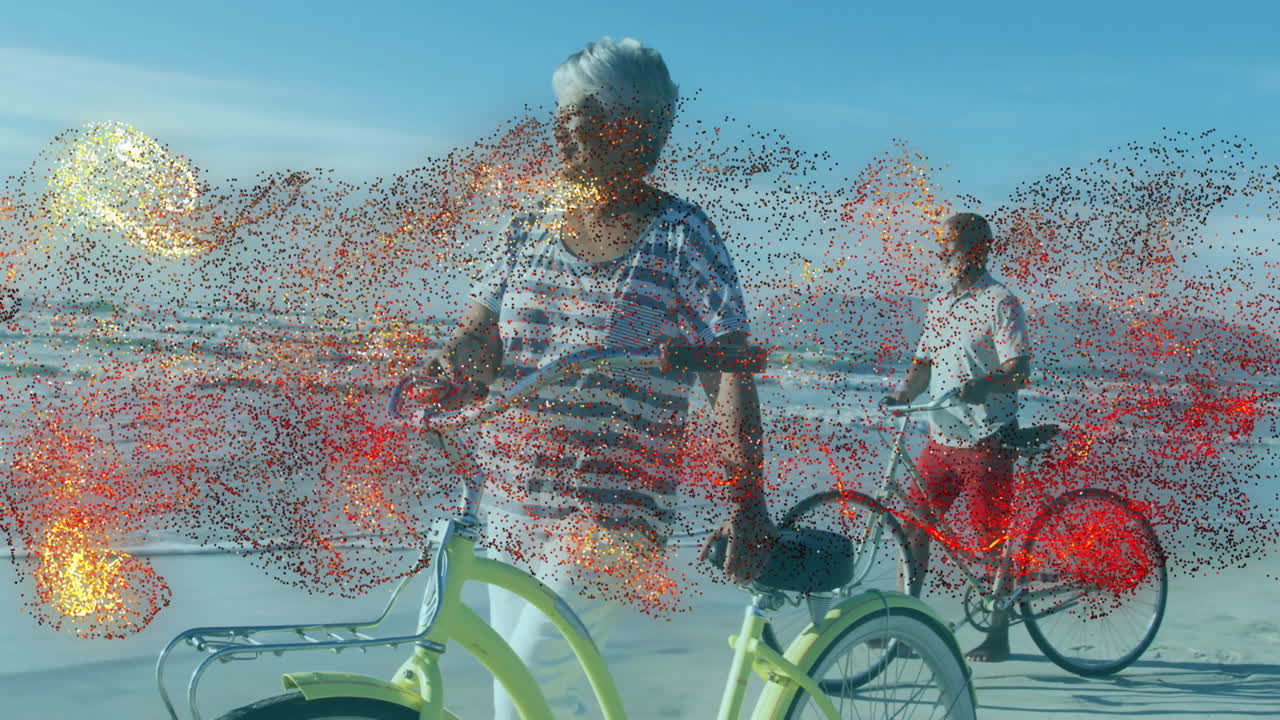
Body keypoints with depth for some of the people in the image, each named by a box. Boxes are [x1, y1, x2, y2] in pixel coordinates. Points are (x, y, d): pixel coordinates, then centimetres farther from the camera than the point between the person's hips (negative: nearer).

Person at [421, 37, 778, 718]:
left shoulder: (681, 236, -5)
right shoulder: (525, 234, 9)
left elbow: (731, 376, -10)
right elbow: (475, 342, 2)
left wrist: (746, 505, -19)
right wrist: (433, 383, -22)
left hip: (612, 516, -5)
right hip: (512, 507, 6)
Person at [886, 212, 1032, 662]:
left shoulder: (999, 302, -7)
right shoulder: (938, 304, 14)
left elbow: (1019, 369, -15)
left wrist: (984, 385, -35)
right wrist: (904, 393, -4)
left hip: (987, 442, -6)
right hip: (941, 439, 7)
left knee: (994, 541, 1)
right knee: (911, 525, 3)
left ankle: (999, 636, 13)